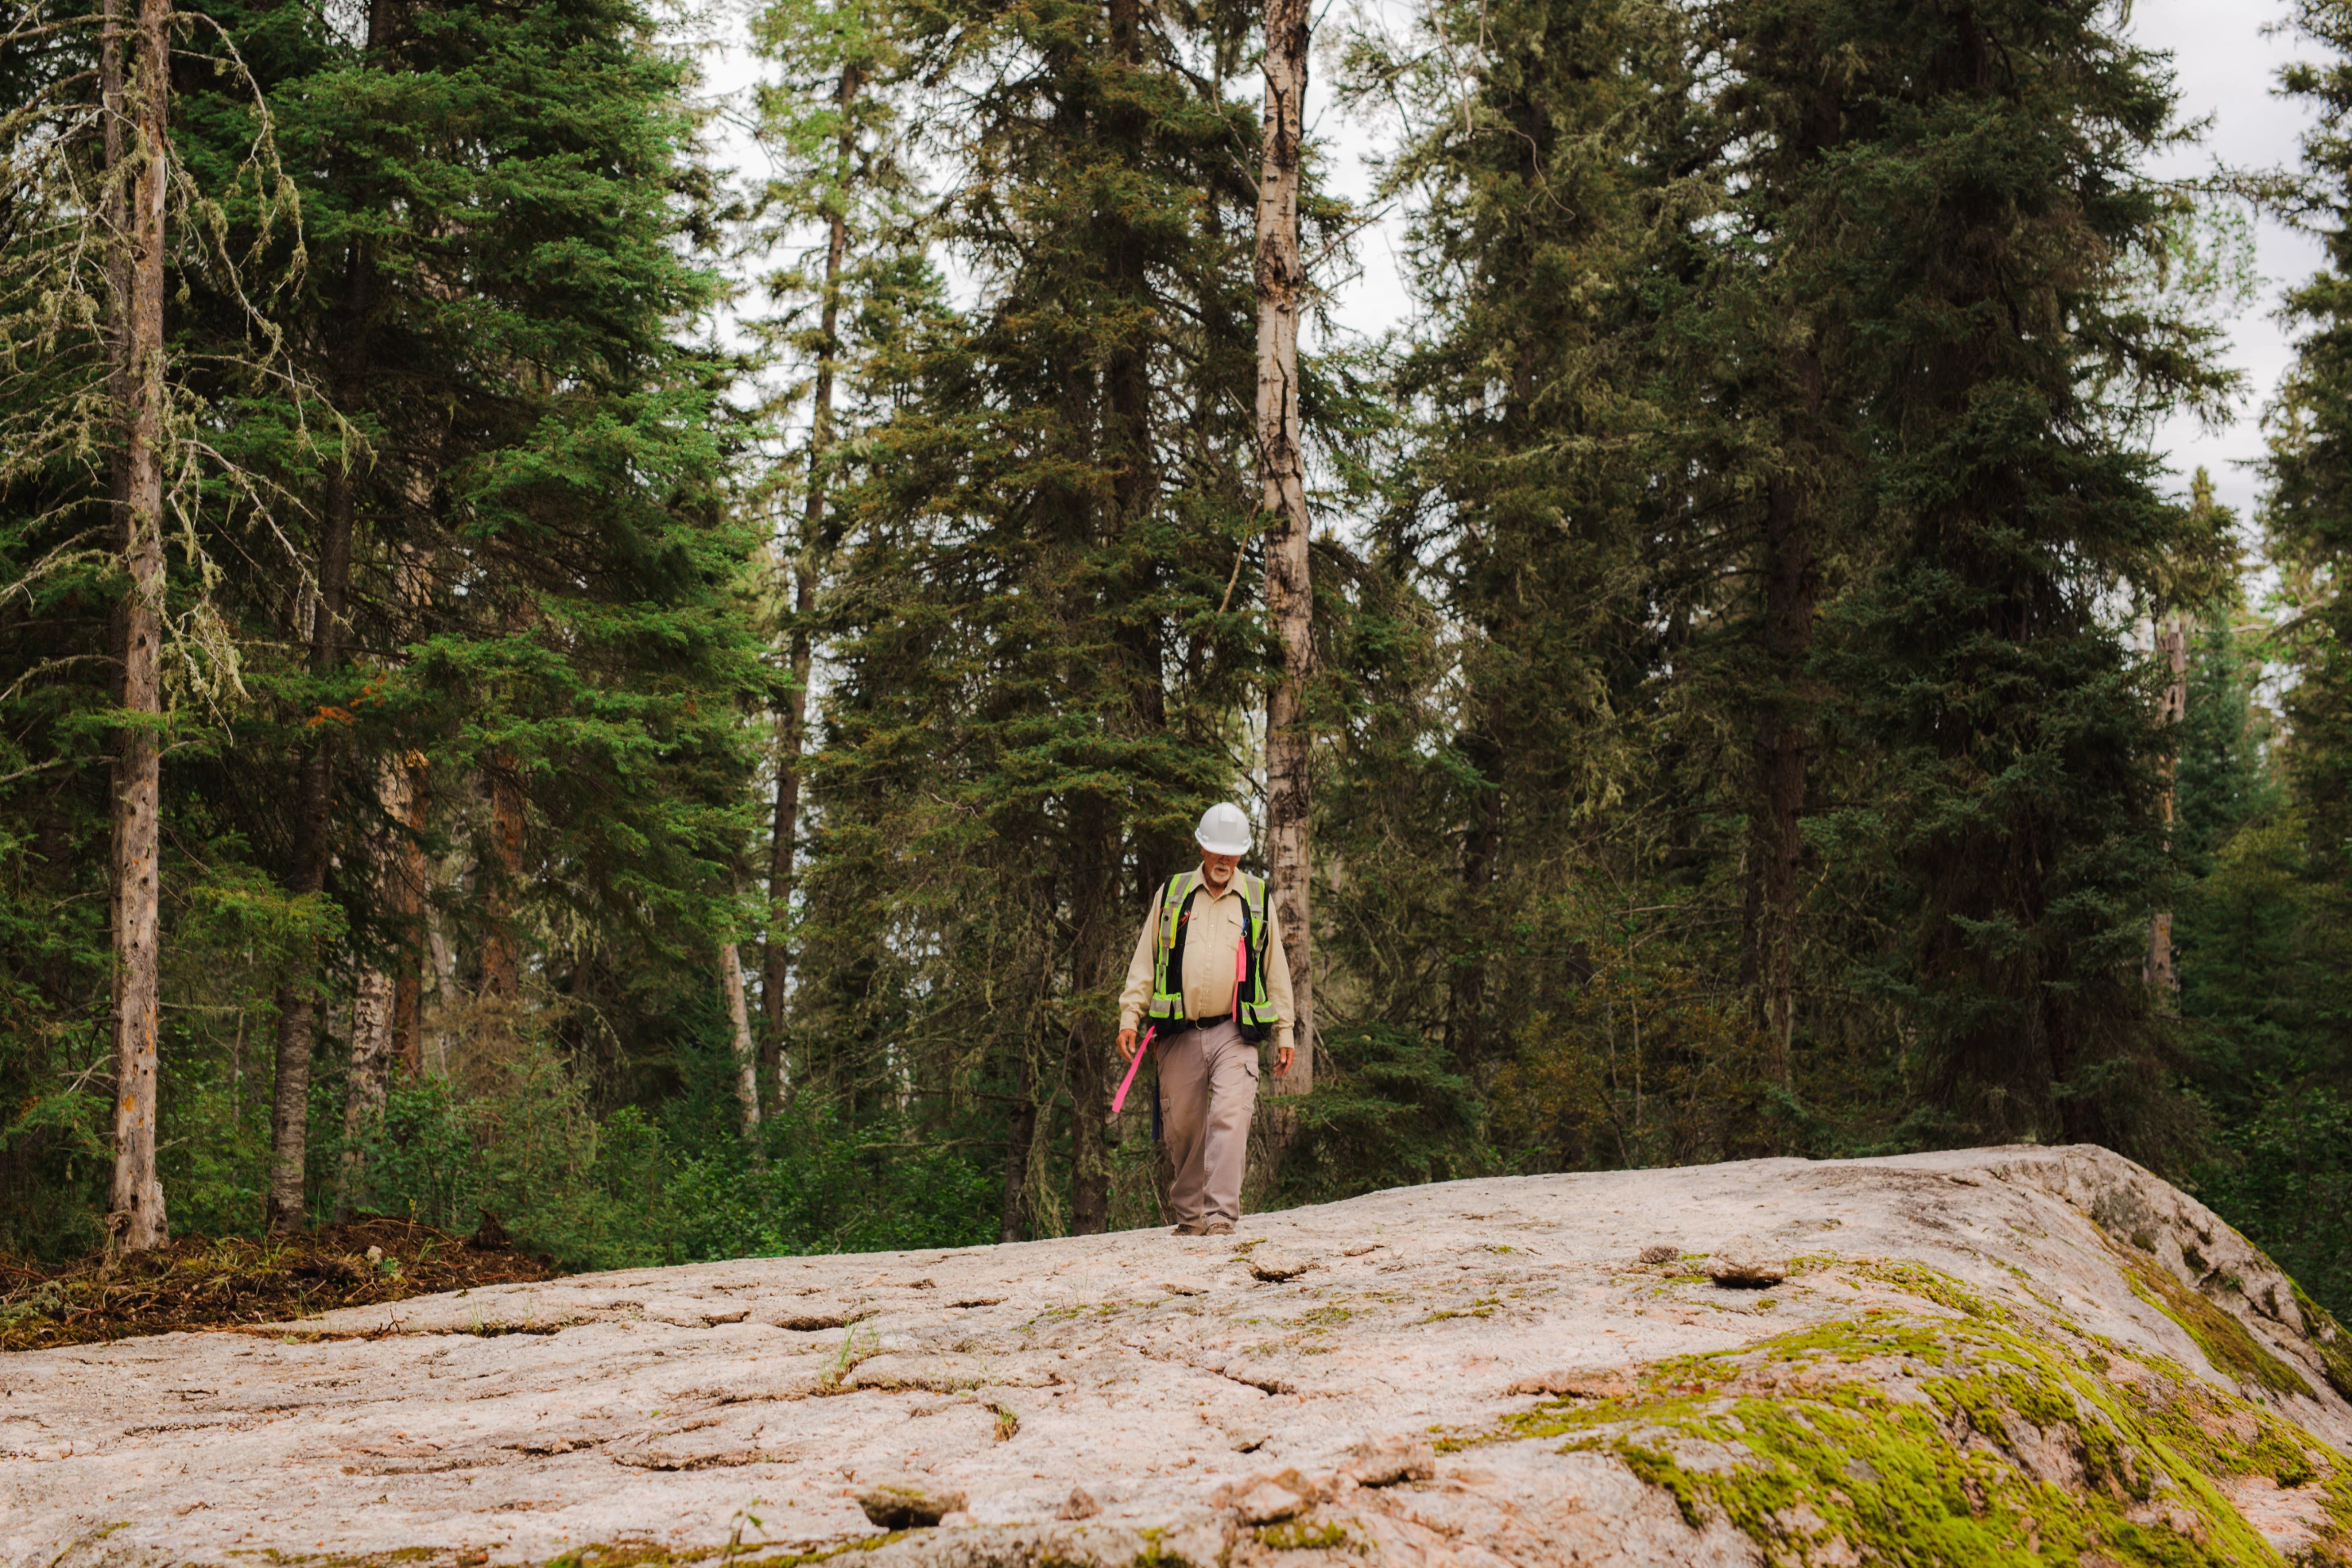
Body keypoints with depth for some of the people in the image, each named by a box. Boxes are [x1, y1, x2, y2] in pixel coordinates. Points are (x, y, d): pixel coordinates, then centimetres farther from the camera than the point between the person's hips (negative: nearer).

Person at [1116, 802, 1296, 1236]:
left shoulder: (1257, 898, 11)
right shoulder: (1170, 895, 11)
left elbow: (1276, 969, 15)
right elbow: (1144, 961, 13)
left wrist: (1284, 1033, 11)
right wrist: (1130, 1016, 2)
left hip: (1235, 1033, -1)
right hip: (1179, 1035, 1)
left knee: (1229, 1119, -16)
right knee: (1183, 1127, 4)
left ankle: (1221, 1214, -20)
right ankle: (1188, 1214, 19)